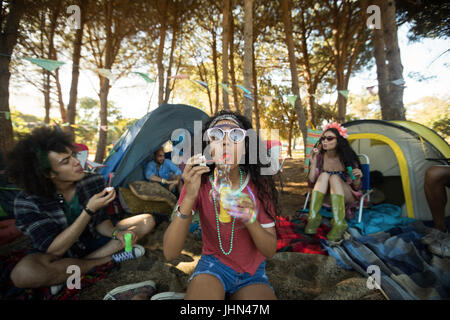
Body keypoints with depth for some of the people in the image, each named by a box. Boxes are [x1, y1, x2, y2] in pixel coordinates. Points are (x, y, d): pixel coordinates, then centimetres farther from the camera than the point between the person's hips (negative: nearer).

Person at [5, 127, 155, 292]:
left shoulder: (95, 182, -15)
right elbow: (55, 250, -25)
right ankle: (112, 257, -16)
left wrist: (116, 233, -28)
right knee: (23, 273, -37)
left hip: (92, 240, 4)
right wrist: (89, 210, -36)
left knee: (147, 221, -9)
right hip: (56, 253, -3)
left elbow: (101, 222, -5)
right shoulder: (27, 202, -22)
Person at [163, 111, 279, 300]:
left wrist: (250, 220, -32)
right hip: (214, 264, 0)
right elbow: (170, 254, -21)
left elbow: (270, 252, -11)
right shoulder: (199, 184, -14)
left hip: (253, 272, 1)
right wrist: (189, 196, -34)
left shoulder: (260, 186, -14)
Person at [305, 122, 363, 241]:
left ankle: (339, 223, -36)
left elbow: (356, 188, -6)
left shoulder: (347, 158, -11)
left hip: (347, 197, -2)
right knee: (324, 175, -26)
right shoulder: (319, 157, -6)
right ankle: (313, 217, -31)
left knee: (335, 178, -30)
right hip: (326, 197, 2)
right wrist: (313, 164, -22)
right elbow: (311, 183, -11)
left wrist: (357, 178, -29)